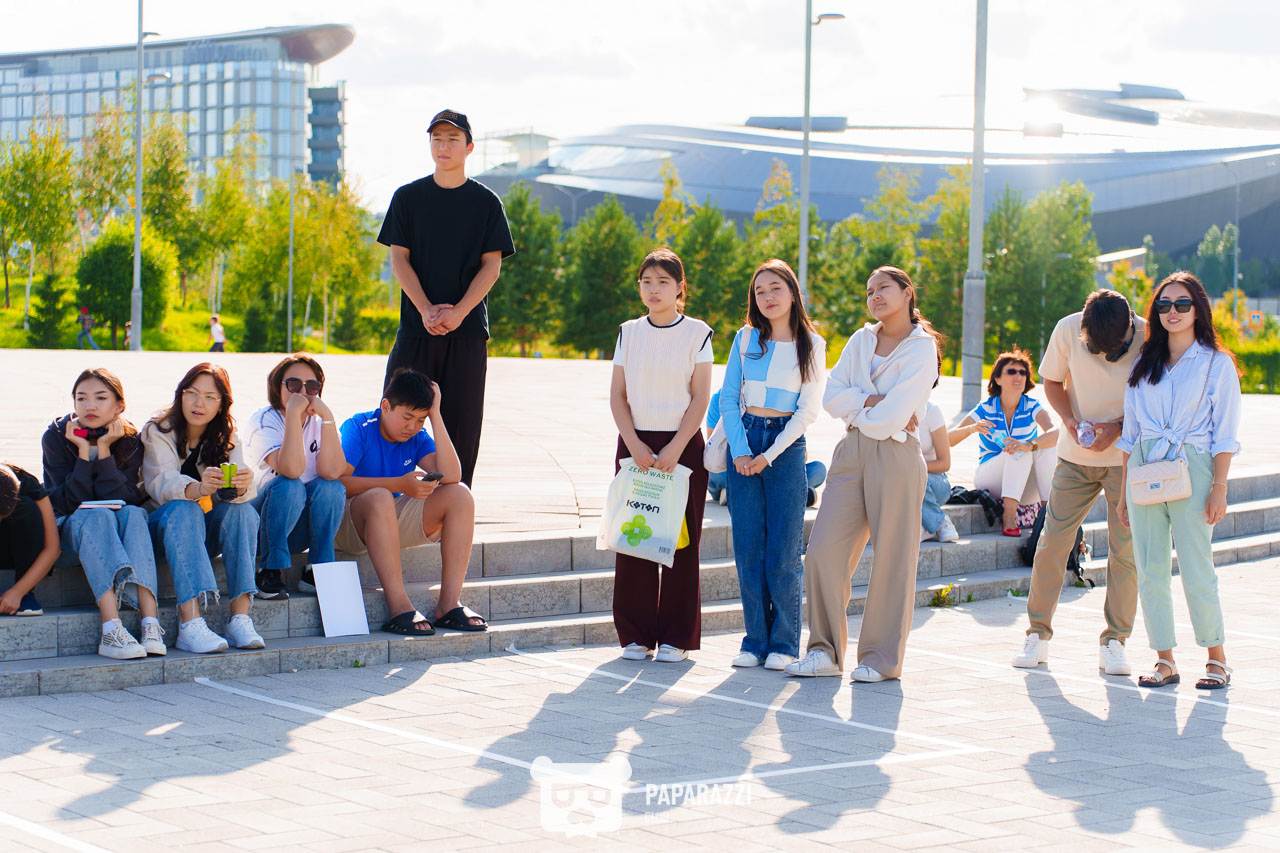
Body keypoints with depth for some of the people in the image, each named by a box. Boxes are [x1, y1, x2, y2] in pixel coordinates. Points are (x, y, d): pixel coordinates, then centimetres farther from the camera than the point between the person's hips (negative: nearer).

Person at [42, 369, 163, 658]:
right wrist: (83, 451, -21)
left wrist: (104, 450, -21)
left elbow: (125, 499, -17)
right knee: (97, 516, -35)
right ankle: (111, 630, -54)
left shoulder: (129, 441, -3)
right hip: (66, 530, -2)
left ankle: (151, 625, -47)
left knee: (132, 513, -31)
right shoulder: (56, 437, -8)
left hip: (117, 534, 2)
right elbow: (71, 503, -15)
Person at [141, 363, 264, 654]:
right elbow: (161, 483, -25)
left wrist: (241, 486, -40)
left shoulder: (226, 438, 4)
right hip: (162, 527, -3)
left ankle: (240, 618, -34)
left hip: (208, 532, 3)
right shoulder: (157, 432, -6)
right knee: (184, 510, -34)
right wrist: (198, 489, -47)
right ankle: (190, 625, -48)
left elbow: (239, 492, -14)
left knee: (242, 510, -25)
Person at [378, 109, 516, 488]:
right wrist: (427, 310, -12)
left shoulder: (486, 202, 5)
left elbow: (492, 265, 1)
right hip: (417, 327, 0)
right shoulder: (408, 197, 7)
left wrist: (458, 312, -13)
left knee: (461, 422, 0)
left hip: (467, 329, 0)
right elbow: (398, 259, 3)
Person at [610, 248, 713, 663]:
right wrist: (634, 444, -8)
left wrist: (675, 448, -13)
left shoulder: (696, 333, 0)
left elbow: (700, 398, -4)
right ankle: (636, 635, 8)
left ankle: (676, 637, 4)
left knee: (681, 540, -2)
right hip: (635, 444, 2)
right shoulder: (629, 333, 8)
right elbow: (617, 395, 6)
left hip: (683, 444, -2)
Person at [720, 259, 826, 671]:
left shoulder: (811, 344, 1)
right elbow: (728, 398, 5)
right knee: (748, 549, 2)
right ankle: (755, 639, 10)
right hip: (744, 440, 2)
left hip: (787, 447, -2)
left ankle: (784, 642, 5)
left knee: (783, 553, -4)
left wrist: (770, 454, -10)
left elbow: (809, 409, -3)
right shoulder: (746, 339, 7)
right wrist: (740, 451, -7)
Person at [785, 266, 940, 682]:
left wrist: (857, 410, 1)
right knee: (823, 549, -4)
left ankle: (882, 658, 8)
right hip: (852, 453, 5)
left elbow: (891, 417, -13)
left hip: (895, 455, -5)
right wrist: (873, 401, -8)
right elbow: (832, 396, 4)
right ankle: (826, 651, 5)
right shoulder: (861, 340, 15)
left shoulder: (922, 348, -3)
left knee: (892, 558, -1)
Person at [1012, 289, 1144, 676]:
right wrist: (1071, 420, -13)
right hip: (1076, 456, 2)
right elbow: (1052, 381, 4)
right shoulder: (1067, 331, -11)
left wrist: (1119, 426, -19)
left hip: (1127, 458, -1)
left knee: (1125, 549, -4)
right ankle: (1038, 634, 10)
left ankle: (1114, 641, 6)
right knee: (1053, 540, -2)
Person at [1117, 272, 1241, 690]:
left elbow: (1225, 436, 0)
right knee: (1150, 571, 0)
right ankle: (1165, 662, 8)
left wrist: (1219, 489, -8)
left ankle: (1217, 659, 8)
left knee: (1196, 570, -7)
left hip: (1191, 470, -4)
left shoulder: (1217, 364, 3)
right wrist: (1124, 490, 11)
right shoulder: (1144, 365, 14)